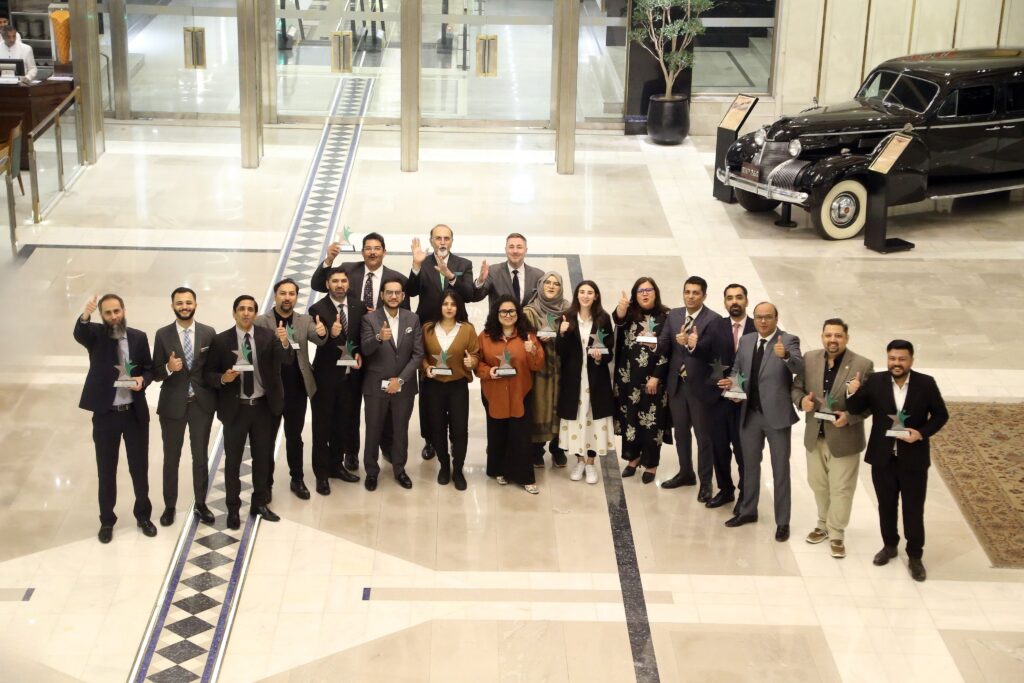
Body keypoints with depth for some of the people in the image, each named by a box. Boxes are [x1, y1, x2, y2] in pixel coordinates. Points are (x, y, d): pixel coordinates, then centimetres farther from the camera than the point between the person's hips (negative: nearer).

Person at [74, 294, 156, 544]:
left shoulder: (138, 337, 2)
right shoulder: (95, 334, -5)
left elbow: (149, 369, 9)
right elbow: (79, 334, -28)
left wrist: (143, 380, -14)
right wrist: (84, 316, -49)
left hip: (135, 413, 2)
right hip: (105, 414, -1)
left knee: (140, 467, 11)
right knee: (106, 470, 8)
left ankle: (143, 515, 28)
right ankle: (107, 520, 22)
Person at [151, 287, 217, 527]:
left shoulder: (208, 333, -2)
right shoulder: (163, 335, -4)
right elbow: (156, 373, -4)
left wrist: (216, 398, -8)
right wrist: (168, 368, -25)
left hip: (202, 403, 1)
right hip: (173, 404, 0)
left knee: (201, 457, 11)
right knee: (171, 458, 11)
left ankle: (201, 504, 25)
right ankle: (169, 506, 24)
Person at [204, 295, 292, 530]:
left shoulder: (268, 336, -3)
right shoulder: (221, 340, -6)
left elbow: (287, 361, -15)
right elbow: (208, 373, -2)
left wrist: (285, 343, -35)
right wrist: (223, 378, -23)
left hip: (263, 406, 2)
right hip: (235, 407, -2)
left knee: (263, 456, 12)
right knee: (233, 459, 5)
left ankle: (260, 503, 25)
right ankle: (233, 509, 14)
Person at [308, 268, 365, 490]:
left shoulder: (359, 307, 1)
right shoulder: (317, 309, -12)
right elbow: (318, 343, -21)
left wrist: (359, 353, -7)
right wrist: (331, 335, -41)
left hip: (350, 375, 4)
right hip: (326, 375, -4)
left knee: (343, 423, 15)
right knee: (322, 427, 5)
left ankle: (337, 465, 31)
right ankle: (321, 474, 13)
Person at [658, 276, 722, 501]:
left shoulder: (714, 319, -13)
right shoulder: (673, 315, 5)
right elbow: (663, 346, 1)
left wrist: (696, 345, -36)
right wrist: (676, 341, -20)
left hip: (700, 385, -5)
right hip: (677, 384, 5)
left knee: (703, 435, 5)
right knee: (681, 432, 19)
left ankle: (705, 482, 17)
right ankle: (685, 473, 35)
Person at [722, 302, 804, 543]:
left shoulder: (788, 341, -10)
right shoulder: (745, 341, 6)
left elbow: (799, 367, -27)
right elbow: (738, 369, 17)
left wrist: (785, 355, -48)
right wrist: (731, 382, -6)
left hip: (777, 414, -5)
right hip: (750, 413, 6)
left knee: (780, 469, 3)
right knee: (750, 465, 19)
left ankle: (782, 522, 11)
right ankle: (748, 511, 35)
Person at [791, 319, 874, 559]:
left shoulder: (863, 365, -14)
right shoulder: (809, 359, -2)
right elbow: (796, 387, 7)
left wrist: (850, 417, -25)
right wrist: (802, 400, -15)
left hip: (844, 438, -4)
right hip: (815, 436, 4)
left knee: (841, 488, 7)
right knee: (818, 484, 19)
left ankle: (837, 534, 22)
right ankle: (824, 524, 40)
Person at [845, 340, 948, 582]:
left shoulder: (926, 384, -10)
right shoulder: (875, 382, -7)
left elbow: (941, 415, -2)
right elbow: (856, 409, -1)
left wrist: (921, 433, -18)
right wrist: (852, 394, -23)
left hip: (913, 459, -2)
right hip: (882, 458, 2)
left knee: (914, 510, 8)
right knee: (886, 506, 18)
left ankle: (915, 557, 21)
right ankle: (889, 545, 37)